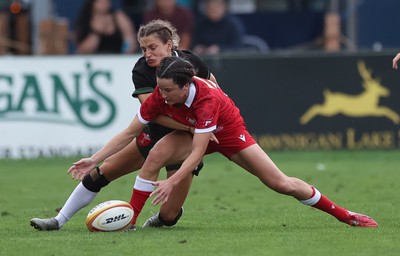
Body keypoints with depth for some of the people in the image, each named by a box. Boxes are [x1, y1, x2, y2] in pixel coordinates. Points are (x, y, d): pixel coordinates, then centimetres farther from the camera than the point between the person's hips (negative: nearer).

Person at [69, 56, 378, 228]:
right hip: (193, 132, 4)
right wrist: (94, 159, -22)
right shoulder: (160, 96, -26)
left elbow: (197, 153, -40)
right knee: (155, 156, -26)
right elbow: (129, 133, -17)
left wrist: (171, 183, -47)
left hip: (230, 133, -4)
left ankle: (344, 214, 10)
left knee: (281, 183, -6)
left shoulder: (206, 98, -40)